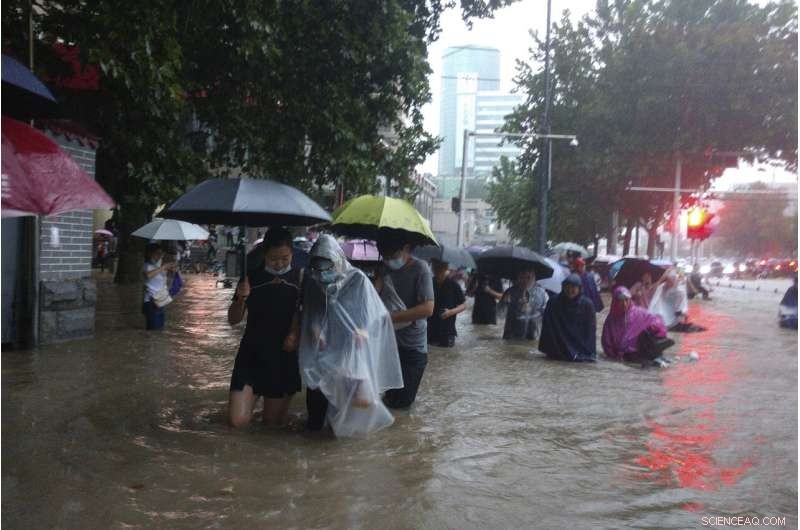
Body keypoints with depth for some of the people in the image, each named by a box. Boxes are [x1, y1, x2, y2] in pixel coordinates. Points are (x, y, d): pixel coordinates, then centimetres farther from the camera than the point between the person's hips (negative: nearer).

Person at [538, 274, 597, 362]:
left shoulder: (587, 304, -5)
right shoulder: (553, 303, -6)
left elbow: (591, 328, -3)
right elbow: (547, 327, -3)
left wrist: (589, 351, -10)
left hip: (580, 344, 0)